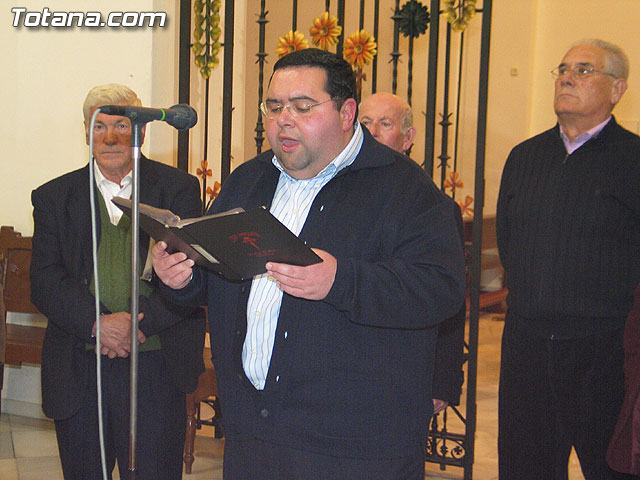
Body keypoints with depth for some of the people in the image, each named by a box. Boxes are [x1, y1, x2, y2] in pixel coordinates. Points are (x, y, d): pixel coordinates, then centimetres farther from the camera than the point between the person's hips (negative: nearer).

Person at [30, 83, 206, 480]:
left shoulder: (179, 189, 5)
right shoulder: (54, 197, 10)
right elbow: (45, 282, 0)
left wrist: (141, 322, -16)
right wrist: (98, 323, -16)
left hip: (157, 370, -2)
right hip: (78, 372, 2)